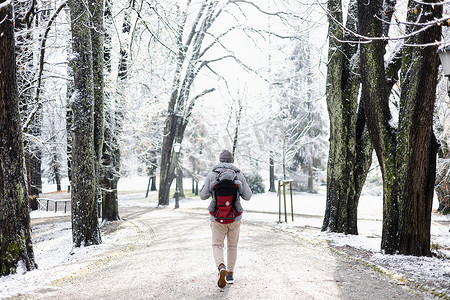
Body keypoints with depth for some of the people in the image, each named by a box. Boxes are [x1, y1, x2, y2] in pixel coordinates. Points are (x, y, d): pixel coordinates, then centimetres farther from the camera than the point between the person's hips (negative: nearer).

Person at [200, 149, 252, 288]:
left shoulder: (212, 174, -3)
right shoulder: (239, 174, -1)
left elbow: (203, 196, -3)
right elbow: (247, 196, 1)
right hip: (235, 217, 1)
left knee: (217, 245, 9)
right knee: (232, 245, 19)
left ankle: (221, 268, -18)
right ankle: (230, 274, 26)